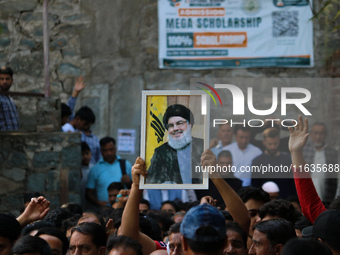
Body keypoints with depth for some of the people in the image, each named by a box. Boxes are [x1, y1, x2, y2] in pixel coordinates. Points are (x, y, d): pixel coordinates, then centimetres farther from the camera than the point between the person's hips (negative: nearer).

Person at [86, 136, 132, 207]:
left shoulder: (126, 165, 13)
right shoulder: (95, 169, 11)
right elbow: (89, 193, 11)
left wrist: (129, 183, -4)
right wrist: (98, 202, -7)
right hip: (104, 209, -1)